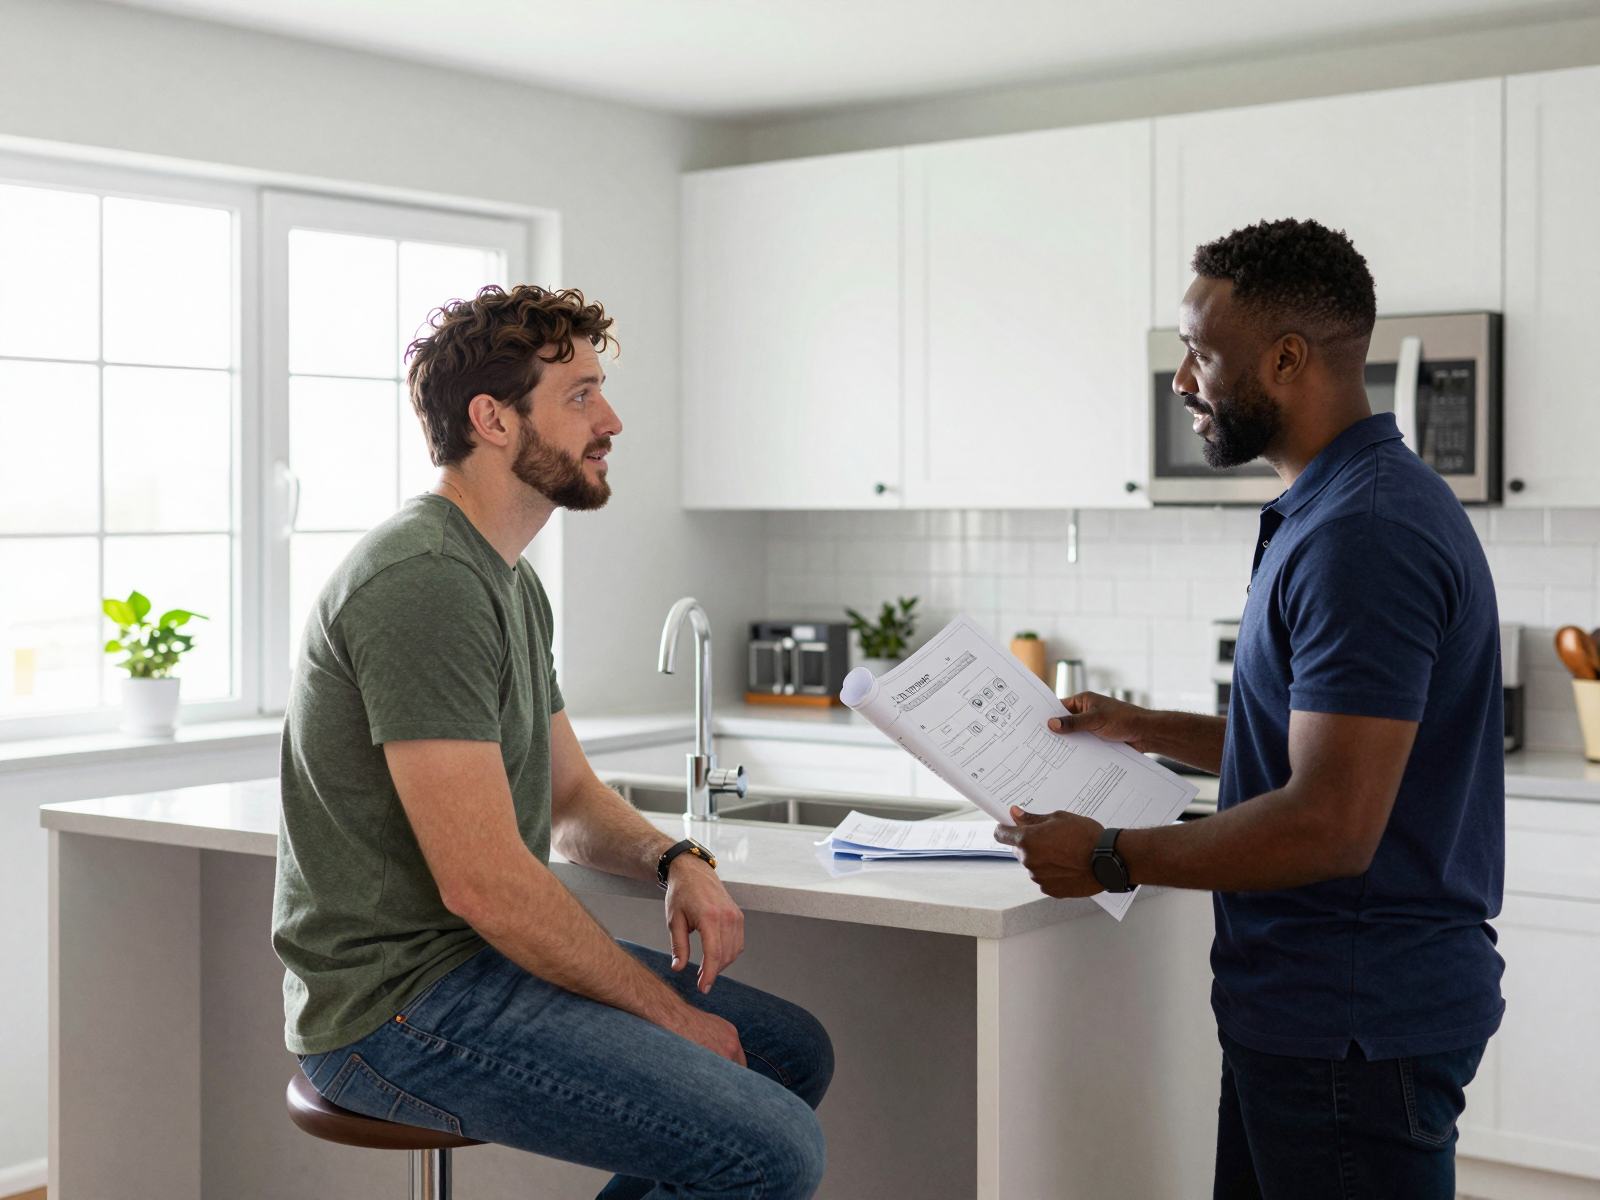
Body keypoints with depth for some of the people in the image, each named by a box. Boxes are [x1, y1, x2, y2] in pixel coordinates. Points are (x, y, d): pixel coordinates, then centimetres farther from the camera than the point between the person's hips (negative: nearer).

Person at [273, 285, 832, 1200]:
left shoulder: (512, 583, 14)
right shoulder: (424, 583, -20)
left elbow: (571, 798, 20)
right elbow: (484, 882, -24)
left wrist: (674, 860, -2)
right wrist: (671, 1013, -14)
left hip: (494, 955, 10)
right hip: (398, 1003, -10)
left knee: (796, 1052, 16)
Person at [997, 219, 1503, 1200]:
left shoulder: (1364, 536, -22)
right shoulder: (1341, 507, 12)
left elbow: (1331, 825, -27)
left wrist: (1110, 858, -16)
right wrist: (1147, 731, 19)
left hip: (1354, 1020, -10)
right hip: (1306, 1003, 10)